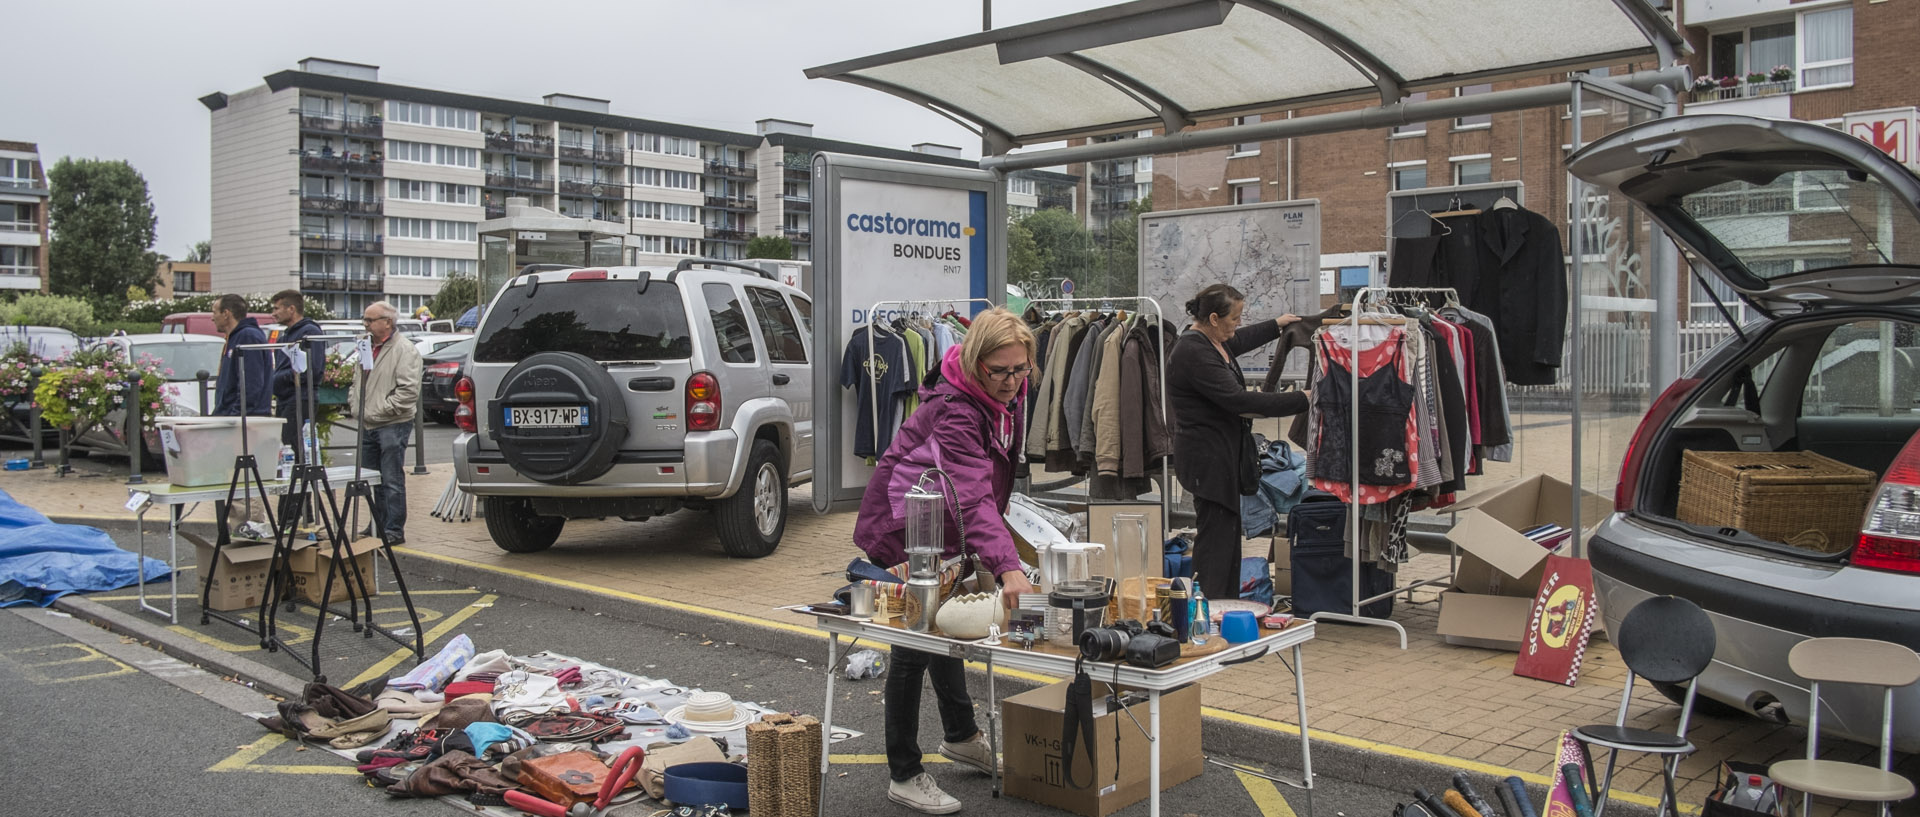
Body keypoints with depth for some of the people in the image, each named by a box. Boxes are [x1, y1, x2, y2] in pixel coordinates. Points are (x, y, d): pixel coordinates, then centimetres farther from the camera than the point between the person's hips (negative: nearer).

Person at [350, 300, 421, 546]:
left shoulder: (403, 349, -10)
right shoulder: (367, 347, 17)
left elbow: (409, 390, -18)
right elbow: (358, 381, 28)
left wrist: (381, 410, -17)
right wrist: (355, 403, 10)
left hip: (393, 426, -9)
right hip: (368, 426, 9)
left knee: (392, 480, -6)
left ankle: (394, 531, -1)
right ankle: (378, 526, 23)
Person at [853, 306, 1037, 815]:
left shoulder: (1008, 397, -7)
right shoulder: (953, 412, -35)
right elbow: (972, 497, -48)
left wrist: (995, 530, 13)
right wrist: (1007, 567, -57)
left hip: (943, 530, 9)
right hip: (900, 530, -9)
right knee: (915, 643, -3)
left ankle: (961, 736, 42)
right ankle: (904, 776, 9)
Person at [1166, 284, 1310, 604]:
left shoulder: (1213, 342, 10)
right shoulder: (1194, 353, -23)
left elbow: (1240, 341, 36)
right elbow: (1239, 399, -26)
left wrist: (1276, 325, 48)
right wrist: (1301, 400, -20)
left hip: (1223, 455, 11)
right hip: (1207, 459, -11)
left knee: (1227, 532, 14)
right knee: (1216, 535, -9)